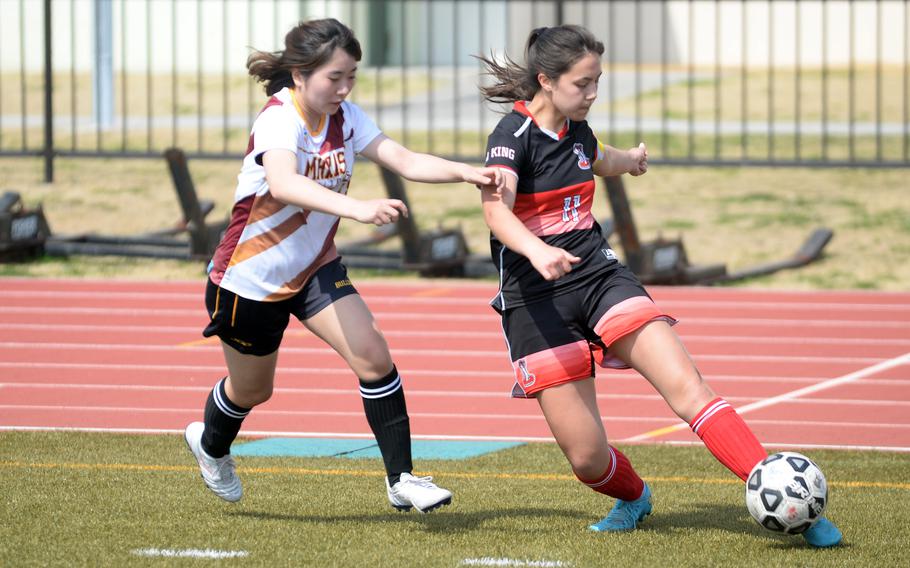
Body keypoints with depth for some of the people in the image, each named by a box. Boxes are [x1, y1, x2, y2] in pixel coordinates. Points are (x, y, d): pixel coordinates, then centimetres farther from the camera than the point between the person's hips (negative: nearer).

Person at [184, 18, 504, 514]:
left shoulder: (345, 118, -8)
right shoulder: (279, 119, -29)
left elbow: (406, 161, -17)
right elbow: (282, 183, -49)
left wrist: (466, 172, -36)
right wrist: (357, 208, -64)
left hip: (314, 269, 5)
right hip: (249, 278, -5)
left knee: (373, 356, -17)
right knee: (251, 390, 15)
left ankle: (400, 479, -11)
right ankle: (210, 443, 50)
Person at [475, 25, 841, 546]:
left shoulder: (576, 130, 8)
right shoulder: (513, 135, -13)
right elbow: (496, 209, -33)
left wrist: (629, 160, 57)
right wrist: (537, 250, -52)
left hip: (599, 274, 5)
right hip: (536, 300, -5)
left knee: (686, 385, -17)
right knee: (587, 458, -7)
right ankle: (634, 498, 29)